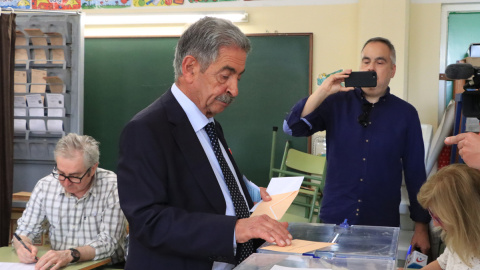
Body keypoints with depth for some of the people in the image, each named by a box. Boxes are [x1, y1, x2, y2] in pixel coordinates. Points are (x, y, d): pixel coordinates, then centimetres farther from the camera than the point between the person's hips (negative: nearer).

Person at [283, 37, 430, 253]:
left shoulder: (405, 113, 0)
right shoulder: (337, 102, 1)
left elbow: (415, 172, 1)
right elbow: (292, 128, -9)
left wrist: (421, 227, 2)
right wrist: (323, 91, -20)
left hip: (383, 224, 0)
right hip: (334, 218, 1)